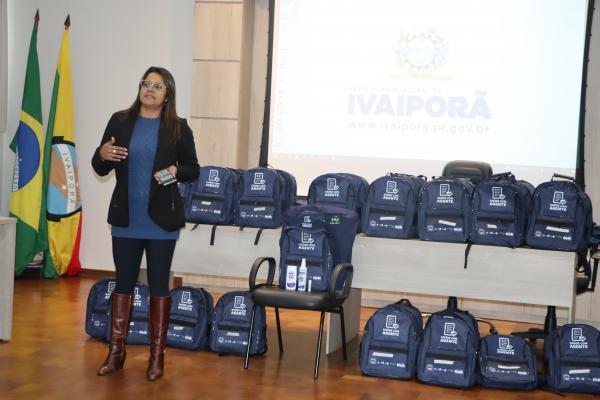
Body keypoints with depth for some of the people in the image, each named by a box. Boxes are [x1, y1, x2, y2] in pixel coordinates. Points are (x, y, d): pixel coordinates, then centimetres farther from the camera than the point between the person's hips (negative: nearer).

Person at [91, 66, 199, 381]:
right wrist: (102, 154, -17)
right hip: (125, 219, 2)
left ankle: (157, 357, 14)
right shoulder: (120, 121, 3)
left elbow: (193, 170, 4)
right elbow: (100, 169, 6)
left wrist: (176, 171, -18)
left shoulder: (178, 128, -1)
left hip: (161, 221, -2)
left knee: (159, 285, 5)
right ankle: (115, 353, 18)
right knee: (123, 283, 8)